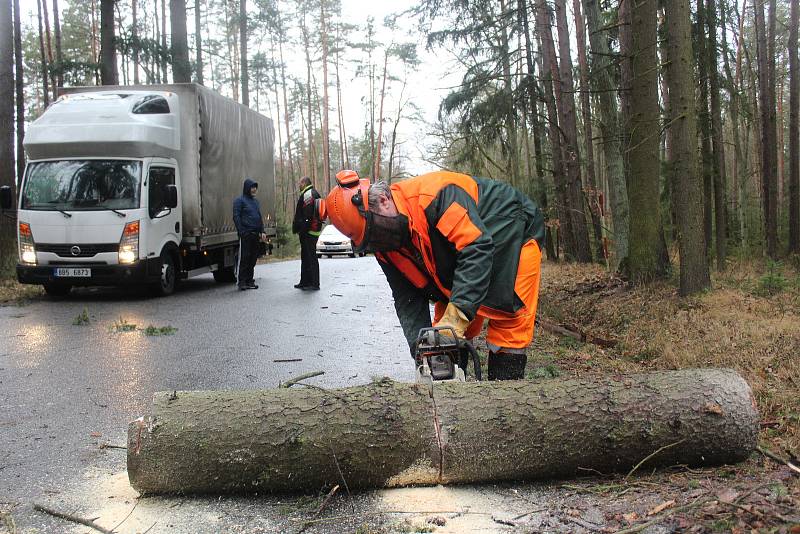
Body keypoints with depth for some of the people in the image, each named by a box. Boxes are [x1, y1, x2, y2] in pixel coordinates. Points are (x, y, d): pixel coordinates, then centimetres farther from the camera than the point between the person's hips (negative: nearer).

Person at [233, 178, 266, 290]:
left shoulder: (256, 201, 18)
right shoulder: (240, 200, -4)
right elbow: (236, 217, -9)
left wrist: (262, 231, 12)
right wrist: (241, 232, -16)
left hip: (255, 234, 7)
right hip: (246, 234, -7)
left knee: (253, 258, 9)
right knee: (244, 258, -7)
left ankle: (249, 280, 17)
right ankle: (242, 282, -3)